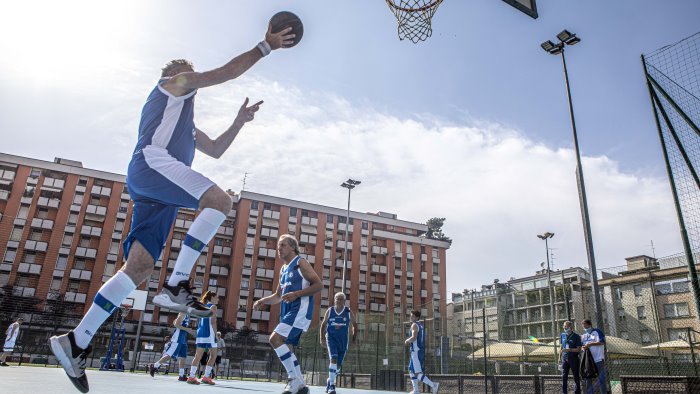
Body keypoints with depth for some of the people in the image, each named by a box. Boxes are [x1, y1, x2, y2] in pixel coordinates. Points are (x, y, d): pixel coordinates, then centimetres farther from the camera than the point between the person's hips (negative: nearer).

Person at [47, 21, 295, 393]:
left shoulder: (186, 122, 39)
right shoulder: (175, 82, 15)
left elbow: (215, 149, 40)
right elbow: (227, 71, 6)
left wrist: (239, 121, 34)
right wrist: (265, 46, 10)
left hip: (155, 192, 9)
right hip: (152, 162, -9)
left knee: (140, 266, -1)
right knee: (219, 199, -27)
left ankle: (75, 342, 0)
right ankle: (176, 285, -31)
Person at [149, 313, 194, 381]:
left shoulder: (187, 315, 18)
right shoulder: (183, 313, -10)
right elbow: (176, 324, -17)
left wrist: (191, 331, 18)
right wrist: (186, 329, -20)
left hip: (183, 339, 10)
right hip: (177, 338, -10)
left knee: (183, 357, 6)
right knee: (170, 355, -9)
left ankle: (181, 375, 7)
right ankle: (154, 366, 4)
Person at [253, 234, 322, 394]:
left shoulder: (300, 263, -6)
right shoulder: (283, 270, 19)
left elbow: (319, 285, -13)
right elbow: (278, 296, 27)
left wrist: (296, 294, -21)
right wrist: (263, 301, 9)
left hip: (300, 310, -9)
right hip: (288, 311, 9)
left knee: (275, 339, -19)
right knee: (285, 347, 8)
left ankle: (294, 379, -11)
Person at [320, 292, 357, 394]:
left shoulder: (348, 312, -1)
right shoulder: (329, 311, 0)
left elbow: (354, 325, 11)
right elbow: (323, 325, 7)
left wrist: (354, 338, 5)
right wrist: (322, 338, -1)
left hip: (343, 340, 2)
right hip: (331, 338, -2)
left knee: (338, 364, 7)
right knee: (333, 359, -21)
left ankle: (330, 380, 34)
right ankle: (331, 386, -18)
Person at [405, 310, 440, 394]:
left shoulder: (414, 325, -11)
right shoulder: (421, 326, 18)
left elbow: (414, 337, -25)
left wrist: (407, 341, -8)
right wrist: (410, 343, 19)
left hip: (416, 352, -10)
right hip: (421, 351, 10)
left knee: (417, 373, -10)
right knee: (411, 371, 16)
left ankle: (433, 385, -16)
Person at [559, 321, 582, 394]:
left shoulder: (576, 336, -4)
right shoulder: (562, 335, 9)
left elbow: (578, 349, -9)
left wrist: (569, 349, -21)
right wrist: (559, 358, 13)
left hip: (573, 358, -3)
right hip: (564, 358, 3)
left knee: (576, 377, 5)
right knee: (564, 376, 0)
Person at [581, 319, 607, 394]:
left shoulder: (597, 332, -3)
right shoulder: (584, 335, 16)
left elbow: (601, 342, -15)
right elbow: (581, 345, 16)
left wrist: (590, 344, -21)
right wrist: (583, 347, -8)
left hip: (598, 359, -6)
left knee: (601, 378, -2)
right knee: (588, 379, 8)